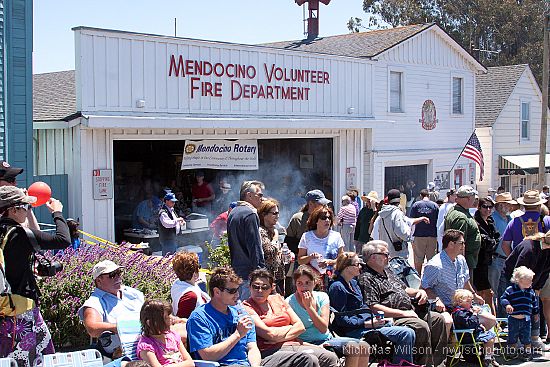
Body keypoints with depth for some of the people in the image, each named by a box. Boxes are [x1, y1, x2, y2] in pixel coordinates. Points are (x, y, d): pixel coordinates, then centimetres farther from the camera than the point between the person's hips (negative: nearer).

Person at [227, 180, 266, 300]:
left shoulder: (233, 213, 15)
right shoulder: (250, 214, -14)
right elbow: (255, 246, -18)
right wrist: (261, 270, -15)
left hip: (235, 269, 10)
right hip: (249, 271, -10)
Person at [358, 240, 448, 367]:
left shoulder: (387, 271, 22)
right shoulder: (366, 279, -10)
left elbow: (404, 289, 33)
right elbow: (373, 307, -21)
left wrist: (419, 291, 10)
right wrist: (402, 313, -20)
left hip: (411, 311, 10)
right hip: (394, 318, -10)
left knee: (438, 319, 0)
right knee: (422, 327, -30)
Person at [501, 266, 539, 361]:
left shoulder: (530, 291, 7)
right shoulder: (511, 289, -9)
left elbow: (534, 302, 19)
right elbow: (503, 298, -8)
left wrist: (535, 313, 24)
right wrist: (507, 304, -26)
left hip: (526, 319, 3)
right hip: (513, 318, -3)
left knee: (526, 338, 7)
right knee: (512, 338, 8)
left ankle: (527, 353, 20)